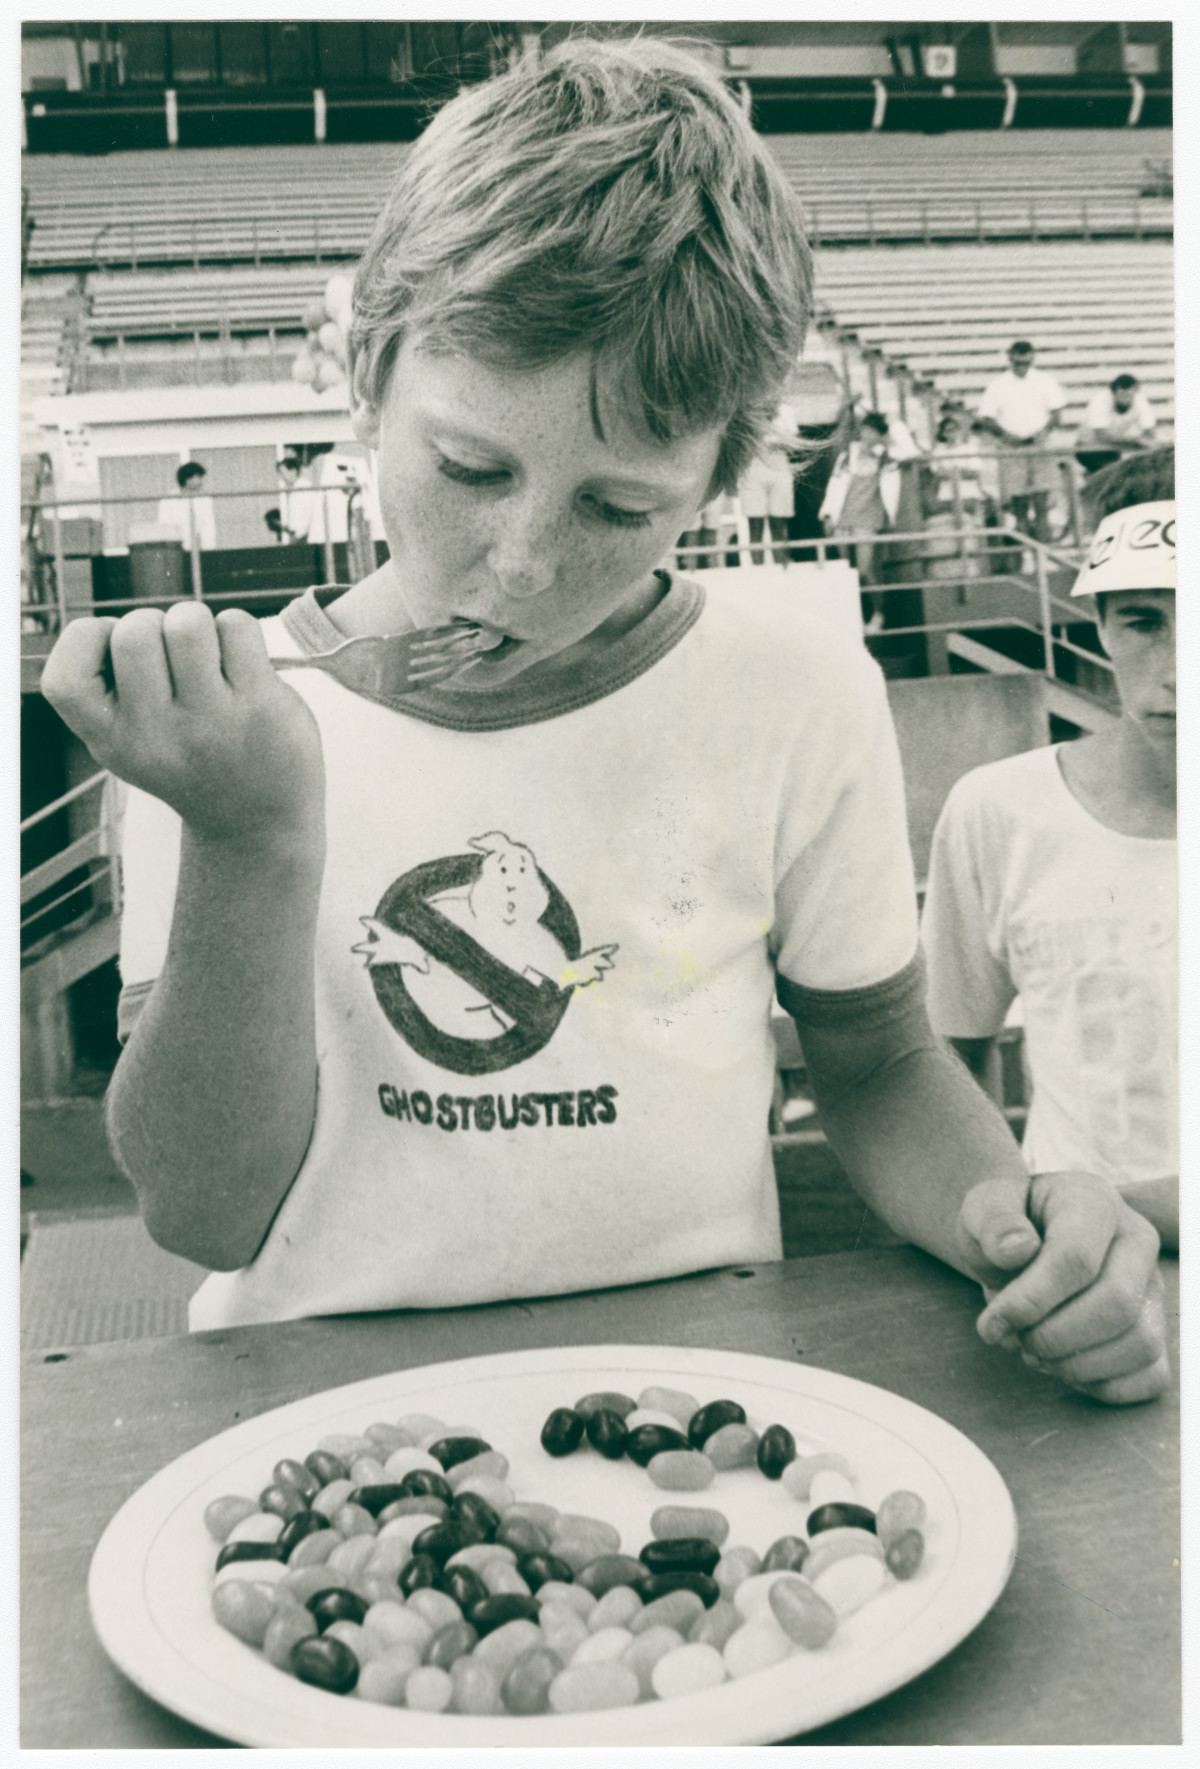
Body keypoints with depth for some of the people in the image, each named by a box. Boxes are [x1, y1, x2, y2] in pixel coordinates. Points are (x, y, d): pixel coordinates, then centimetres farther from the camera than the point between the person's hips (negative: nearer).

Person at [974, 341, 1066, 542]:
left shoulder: (1044, 380, 7)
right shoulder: (998, 385, 4)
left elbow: (1057, 410, 8)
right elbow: (984, 418, 2)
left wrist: (1045, 430, -10)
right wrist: (1004, 434, -14)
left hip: (1039, 444, 0)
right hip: (1011, 448, 0)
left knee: (1042, 491, -13)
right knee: (1017, 495, -7)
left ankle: (1043, 537, -7)